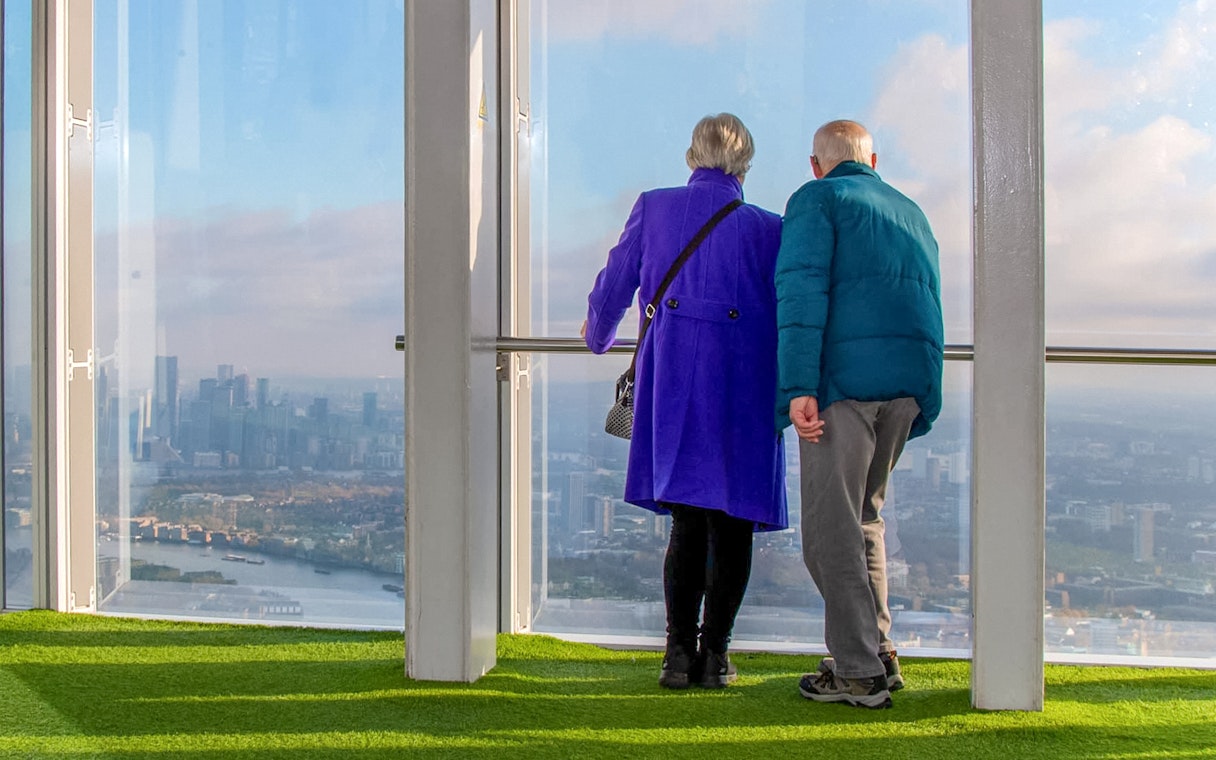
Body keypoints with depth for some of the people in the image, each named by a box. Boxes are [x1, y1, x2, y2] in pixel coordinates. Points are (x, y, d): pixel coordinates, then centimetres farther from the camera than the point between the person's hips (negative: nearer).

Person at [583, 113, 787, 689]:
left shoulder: (654, 207, 8)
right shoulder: (766, 228, 4)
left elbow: (613, 287, 15)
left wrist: (597, 336, 34)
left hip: (672, 381, 2)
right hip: (743, 382, -2)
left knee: (687, 521, 9)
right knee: (732, 522, 6)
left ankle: (680, 651, 4)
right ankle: (713, 653, 5)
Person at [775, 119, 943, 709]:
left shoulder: (817, 199, 4)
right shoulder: (911, 212, 26)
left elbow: (802, 289, -10)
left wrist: (799, 387, -17)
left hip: (844, 374, -7)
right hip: (910, 382, 7)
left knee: (830, 525, -2)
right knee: (863, 515, 20)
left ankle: (858, 671, -2)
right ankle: (878, 651, 19)